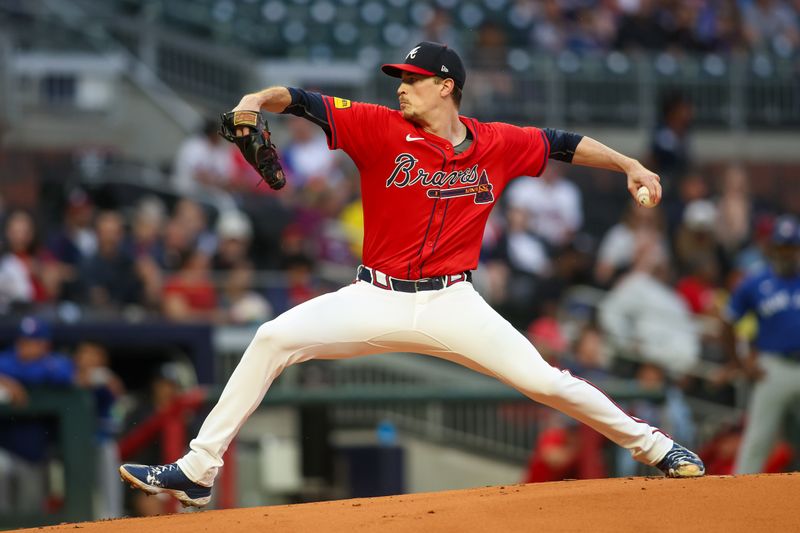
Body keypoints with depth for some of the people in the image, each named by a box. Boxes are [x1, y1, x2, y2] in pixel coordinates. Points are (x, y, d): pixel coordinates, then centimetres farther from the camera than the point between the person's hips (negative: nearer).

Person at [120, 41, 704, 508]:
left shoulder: (499, 144, 1)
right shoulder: (382, 129, -4)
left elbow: (562, 142, 16)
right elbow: (306, 103, -12)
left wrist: (629, 165, 14)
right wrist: (261, 99, -31)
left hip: (452, 303, 0)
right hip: (376, 299, 0)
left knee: (545, 381, -10)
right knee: (274, 338, -17)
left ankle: (651, 445, 14)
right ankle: (197, 471, -13)